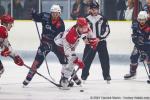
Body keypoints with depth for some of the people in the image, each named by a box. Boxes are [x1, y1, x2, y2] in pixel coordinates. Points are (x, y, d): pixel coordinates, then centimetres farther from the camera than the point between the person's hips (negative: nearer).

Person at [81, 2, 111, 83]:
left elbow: (107, 30, -3)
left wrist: (99, 38, -14)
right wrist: (85, 38, -10)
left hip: (101, 42, -1)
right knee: (86, 60, -1)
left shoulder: (102, 19, 0)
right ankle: (84, 76, 10)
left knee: (104, 59, -4)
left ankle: (106, 75, 6)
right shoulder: (87, 19, 3)